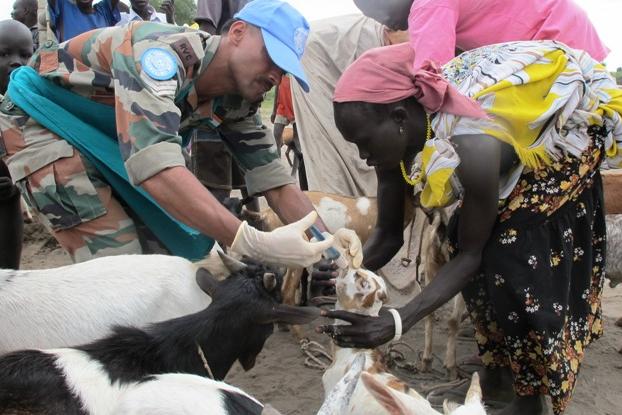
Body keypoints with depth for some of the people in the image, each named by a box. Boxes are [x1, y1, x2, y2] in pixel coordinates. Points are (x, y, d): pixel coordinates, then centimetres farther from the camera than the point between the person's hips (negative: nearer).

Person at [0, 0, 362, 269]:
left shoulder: (233, 100, -10)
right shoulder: (164, 51, -35)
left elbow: (277, 183, -9)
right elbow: (155, 165, -48)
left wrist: (326, 241, -27)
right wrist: (254, 242, -55)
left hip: (100, 137, 8)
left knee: (167, 245, 2)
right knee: (118, 262, -17)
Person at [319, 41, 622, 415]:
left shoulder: (473, 149, -42)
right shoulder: (399, 137, -20)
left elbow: (470, 254, -30)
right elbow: (388, 235, -10)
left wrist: (398, 323, -39)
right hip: (520, 136, 7)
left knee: (518, 258, -14)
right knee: (480, 245, 0)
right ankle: (497, 374, 18)